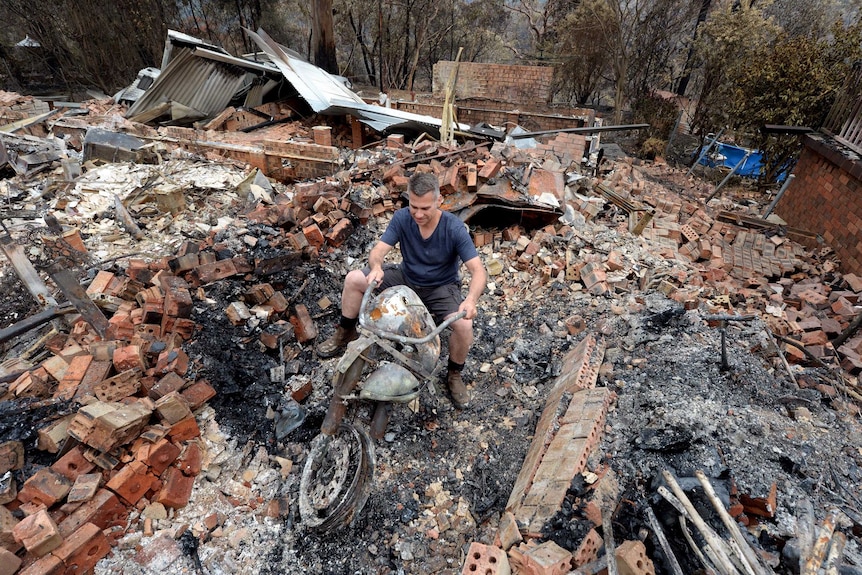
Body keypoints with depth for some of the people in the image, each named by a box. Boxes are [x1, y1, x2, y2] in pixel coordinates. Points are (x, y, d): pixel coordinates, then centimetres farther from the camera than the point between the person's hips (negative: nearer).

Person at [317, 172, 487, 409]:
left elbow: (478, 271, -29)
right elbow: (378, 251, -19)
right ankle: (346, 334, 13)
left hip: (441, 288, -3)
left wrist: (471, 299, -50)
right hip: (406, 278, 3)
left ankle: (454, 374, 1)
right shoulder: (402, 217, -16)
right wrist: (376, 268, -45)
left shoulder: (454, 228, -25)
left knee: (464, 325, -30)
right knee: (353, 279, -12)